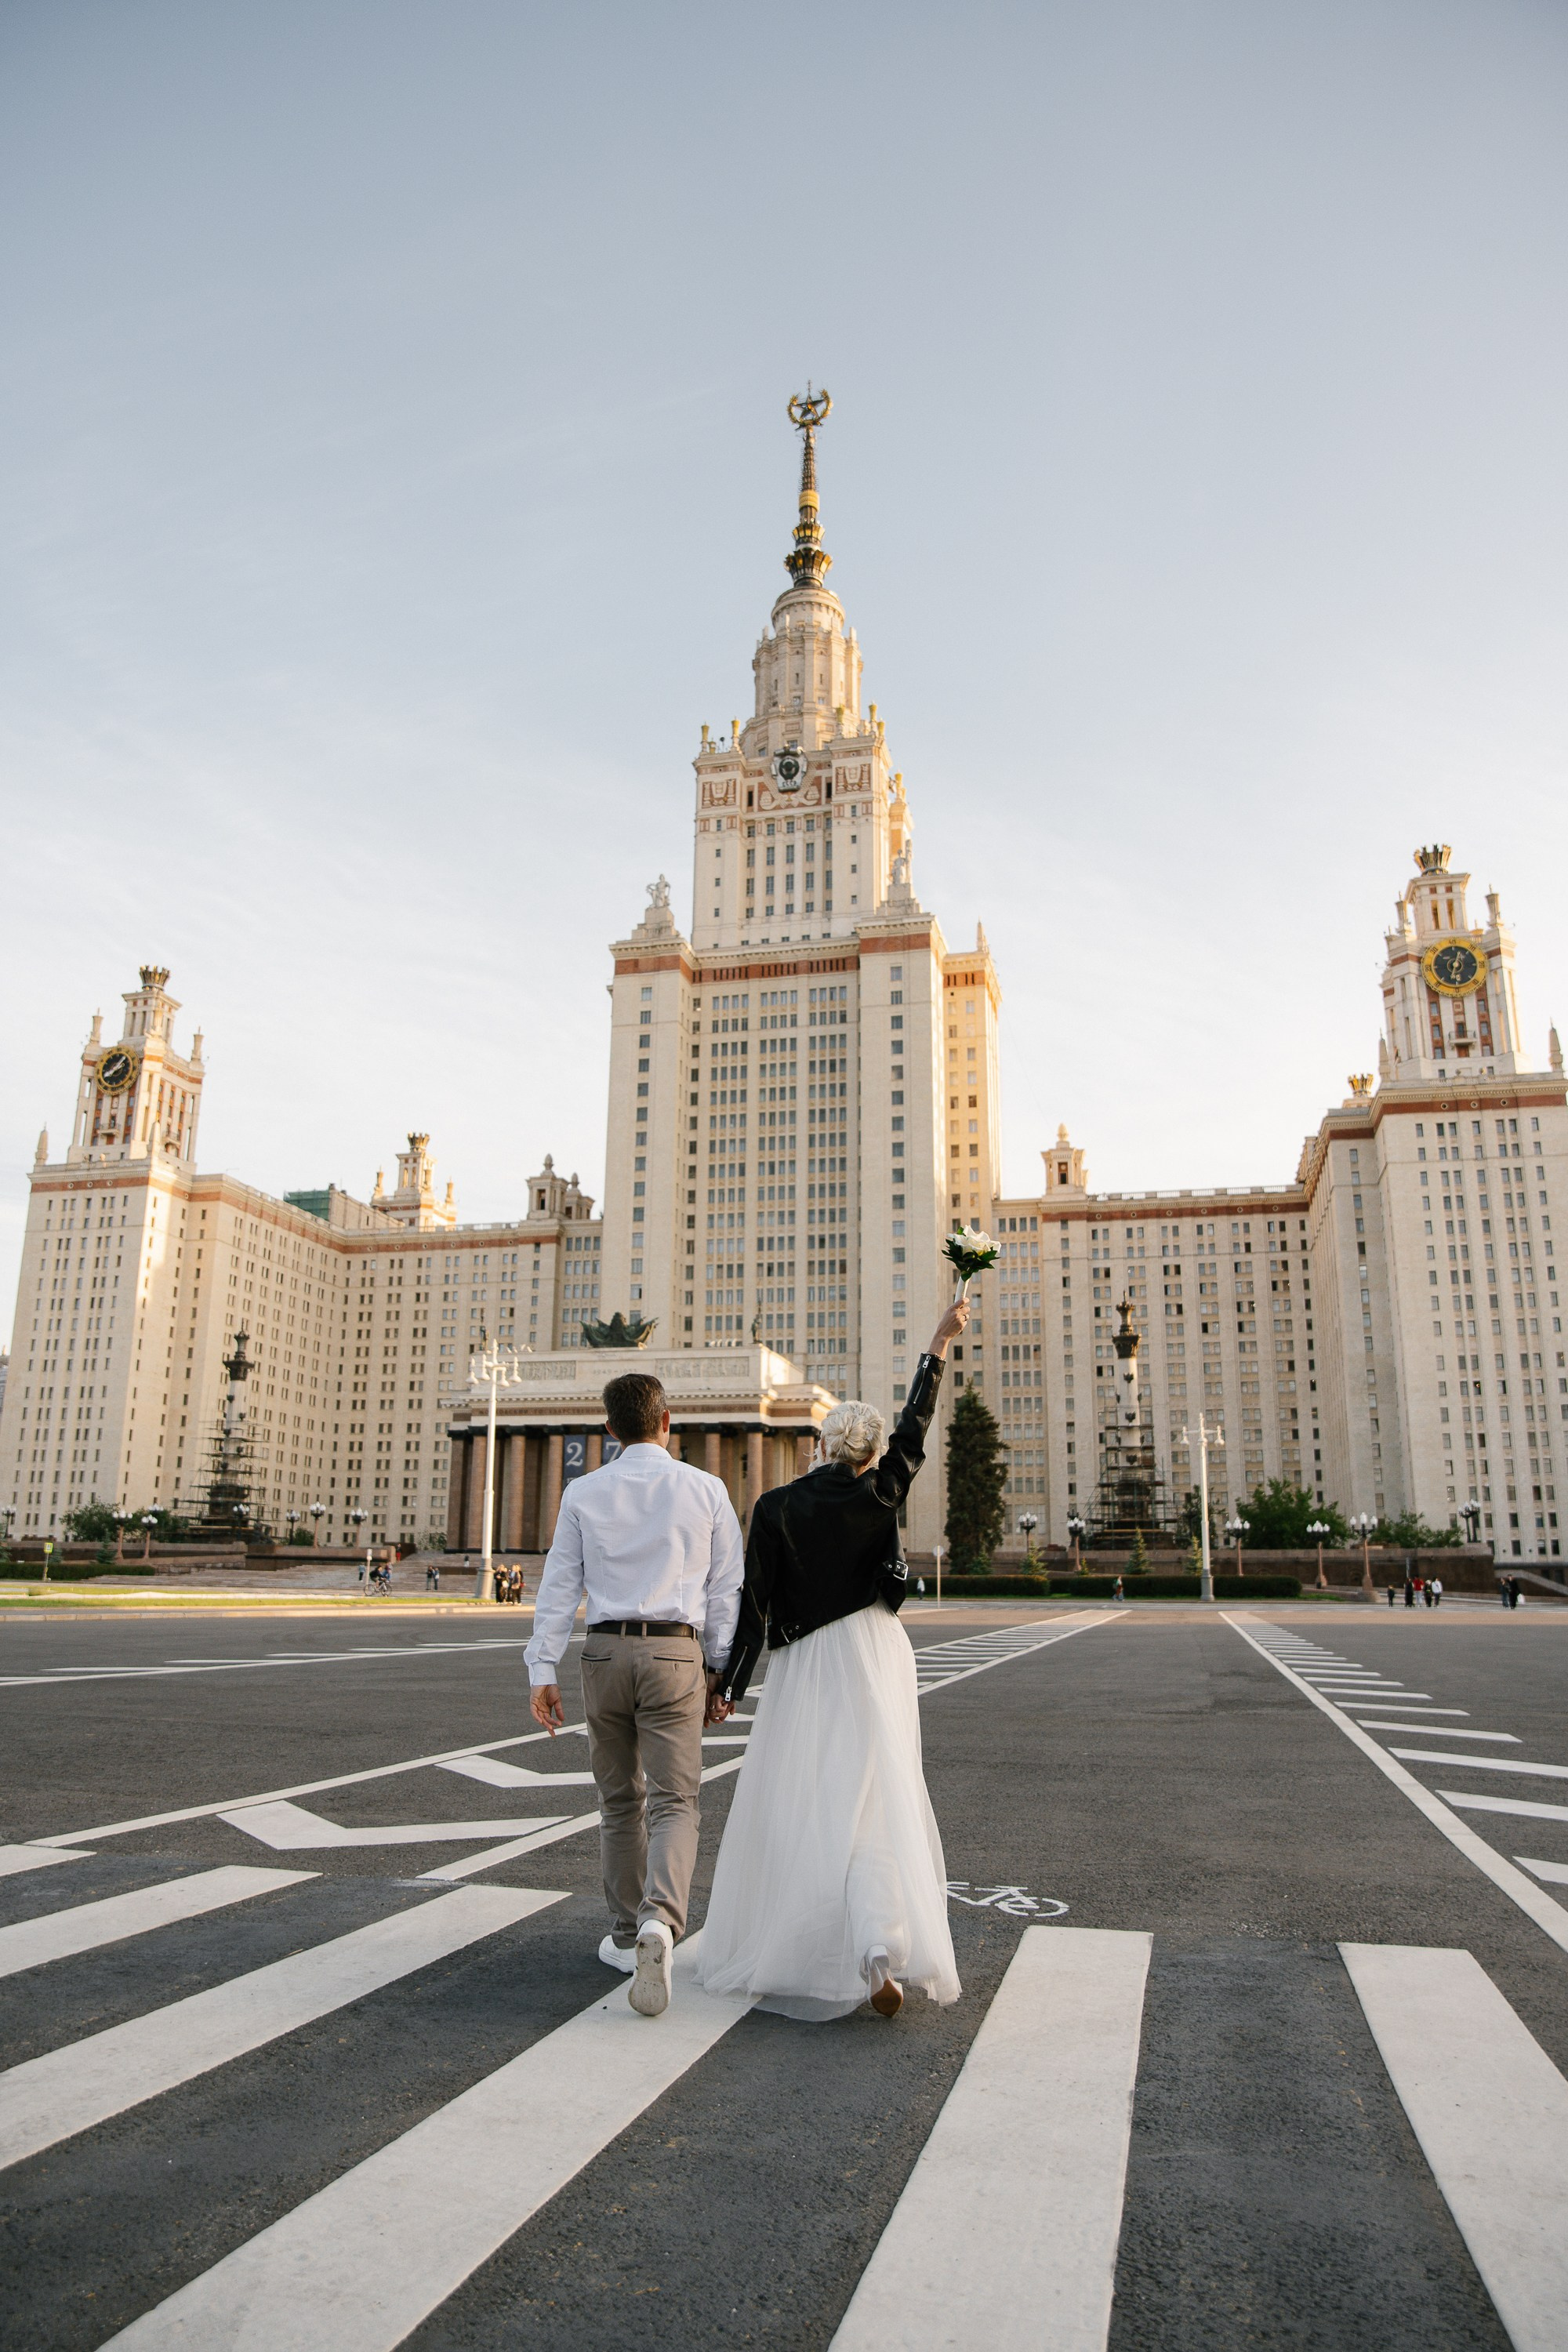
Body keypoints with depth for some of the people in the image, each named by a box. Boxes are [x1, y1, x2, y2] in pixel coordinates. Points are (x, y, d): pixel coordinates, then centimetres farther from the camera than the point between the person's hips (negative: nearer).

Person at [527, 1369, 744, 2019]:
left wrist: (543, 1671, 4)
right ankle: (660, 1921, -22)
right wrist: (721, 1666, 11)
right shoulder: (705, 1489, 0)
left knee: (619, 1801, 16)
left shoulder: (583, 1493, 2)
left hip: (605, 1653, 2)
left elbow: (559, 1587, 2)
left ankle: (626, 1938, 26)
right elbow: (726, 1586, 3)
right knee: (673, 1802, 0)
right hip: (675, 1655, -2)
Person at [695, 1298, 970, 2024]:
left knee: (786, 1802, 11)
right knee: (874, 1800, 1)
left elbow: (754, 1603, -5)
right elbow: (915, 1429, 8)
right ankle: (879, 1944, -13)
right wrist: (938, 1344, 17)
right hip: (870, 1657, 0)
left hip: (801, 1665, 0)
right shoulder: (877, 1495, -4)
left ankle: (769, 1945, 19)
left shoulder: (775, 1508, -6)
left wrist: (728, 1684, 2)